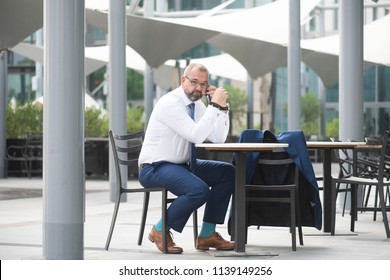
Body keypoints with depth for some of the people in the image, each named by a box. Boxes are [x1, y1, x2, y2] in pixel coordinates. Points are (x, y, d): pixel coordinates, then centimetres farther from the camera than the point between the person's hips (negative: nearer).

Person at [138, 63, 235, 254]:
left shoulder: (197, 104, 8)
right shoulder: (170, 103, -19)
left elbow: (219, 138, 6)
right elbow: (196, 135, -29)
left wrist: (223, 107, -5)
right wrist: (215, 106, -26)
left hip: (182, 165, 9)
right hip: (155, 168, -9)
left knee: (228, 172, -3)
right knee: (199, 190, -32)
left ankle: (207, 234, -1)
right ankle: (160, 231, -9)